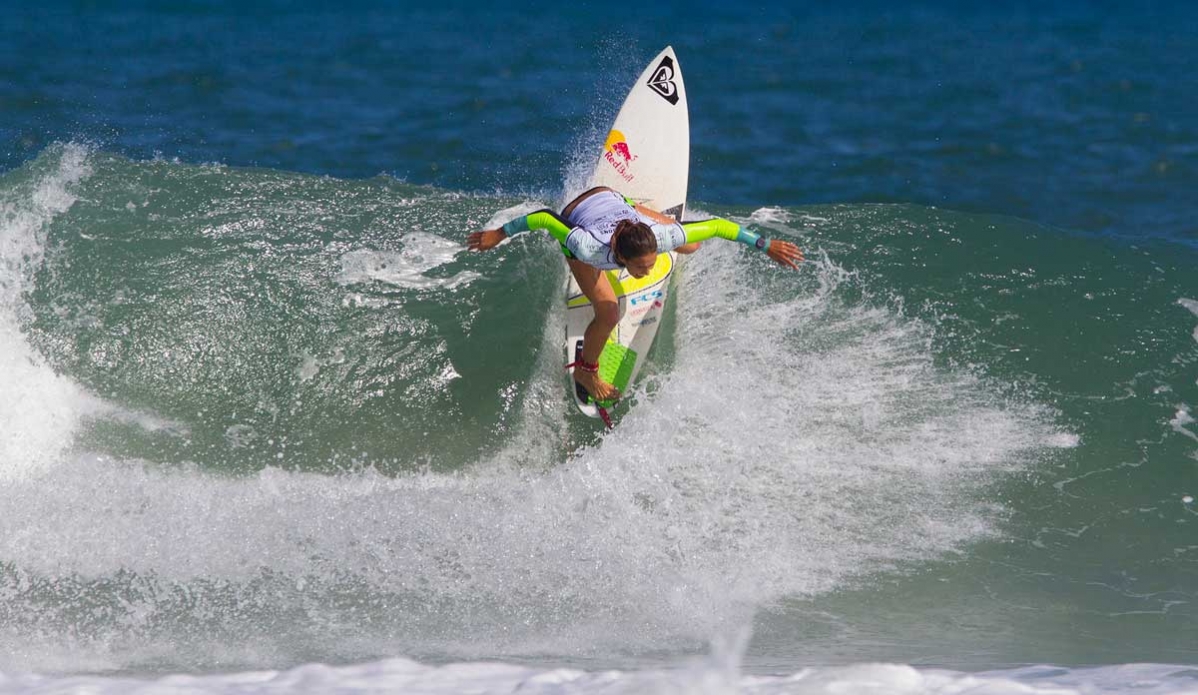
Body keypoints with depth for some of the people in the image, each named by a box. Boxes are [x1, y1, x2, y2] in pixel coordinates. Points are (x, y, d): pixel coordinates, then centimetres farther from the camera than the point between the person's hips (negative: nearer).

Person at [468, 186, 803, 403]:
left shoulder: (659, 235, -41)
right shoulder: (589, 248, -49)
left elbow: (717, 226, -32)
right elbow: (545, 218, -36)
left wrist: (766, 245, -28)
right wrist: (499, 234, -25)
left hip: (612, 198, 3)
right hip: (573, 217, -3)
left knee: (690, 246, 14)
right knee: (608, 314, -18)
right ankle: (586, 372, 15)